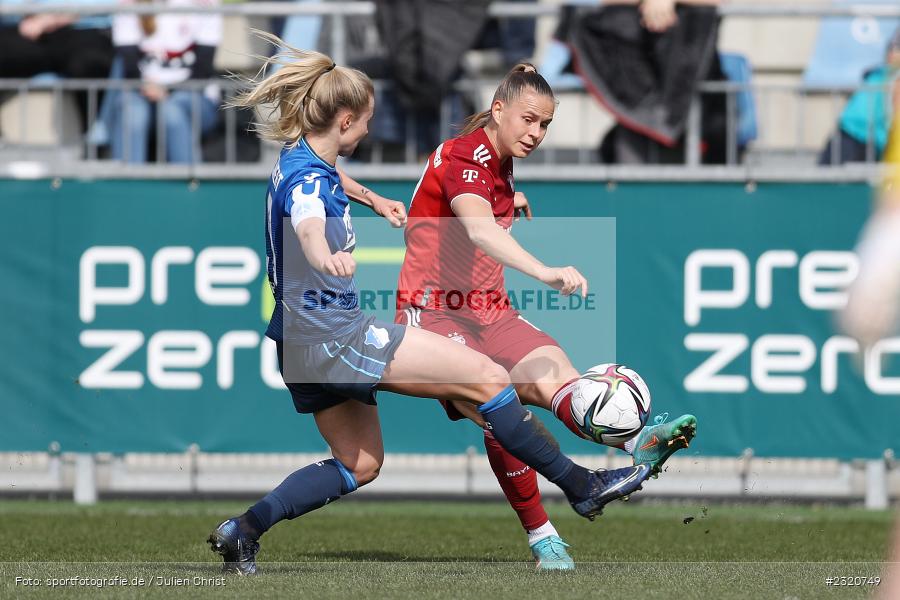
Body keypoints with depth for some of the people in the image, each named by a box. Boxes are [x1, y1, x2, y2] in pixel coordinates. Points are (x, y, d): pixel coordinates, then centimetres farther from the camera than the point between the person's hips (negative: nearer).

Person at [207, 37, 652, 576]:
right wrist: (325, 254, -68)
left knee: (359, 465, 19)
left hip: (306, 343, 11)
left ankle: (243, 531, 9)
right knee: (486, 376, -11)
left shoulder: (303, 162, 10)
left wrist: (377, 203, 49)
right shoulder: (307, 177, -22)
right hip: (336, 335, -11)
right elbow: (307, 223, -47)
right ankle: (583, 486, -5)